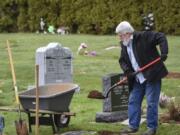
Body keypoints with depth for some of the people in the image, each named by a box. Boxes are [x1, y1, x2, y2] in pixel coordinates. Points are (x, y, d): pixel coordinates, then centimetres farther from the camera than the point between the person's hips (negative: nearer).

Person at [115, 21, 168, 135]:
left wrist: (164, 52, -26)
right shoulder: (124, 44, 9)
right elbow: (122, 60, 12)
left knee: (151, 103, -3)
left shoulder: (144, 36, -12)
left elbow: (161, 37, -14)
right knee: (133, 101, 9)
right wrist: (127, 70, -7)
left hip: (152, 75, -7)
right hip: (137, 79, 7)